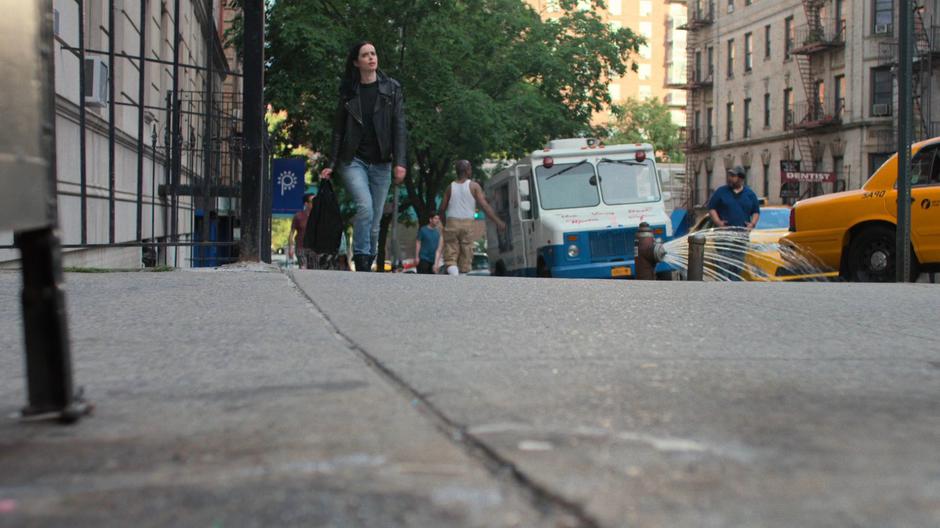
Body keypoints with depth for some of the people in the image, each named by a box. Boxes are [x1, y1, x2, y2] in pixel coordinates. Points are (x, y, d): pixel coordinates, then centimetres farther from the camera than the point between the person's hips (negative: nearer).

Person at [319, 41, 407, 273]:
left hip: (381, 163, 1)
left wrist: (399, 162, -9)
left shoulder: (391, 88, 6)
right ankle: (361, 259, -15)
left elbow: (399, 126, 1)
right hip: (353, 160, -1)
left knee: (375, 220, 2)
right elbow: (338, 129, 10)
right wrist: (332, 164, 4)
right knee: (365, 206, -22)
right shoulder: (348, 92, 7)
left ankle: (368, 264, 11)